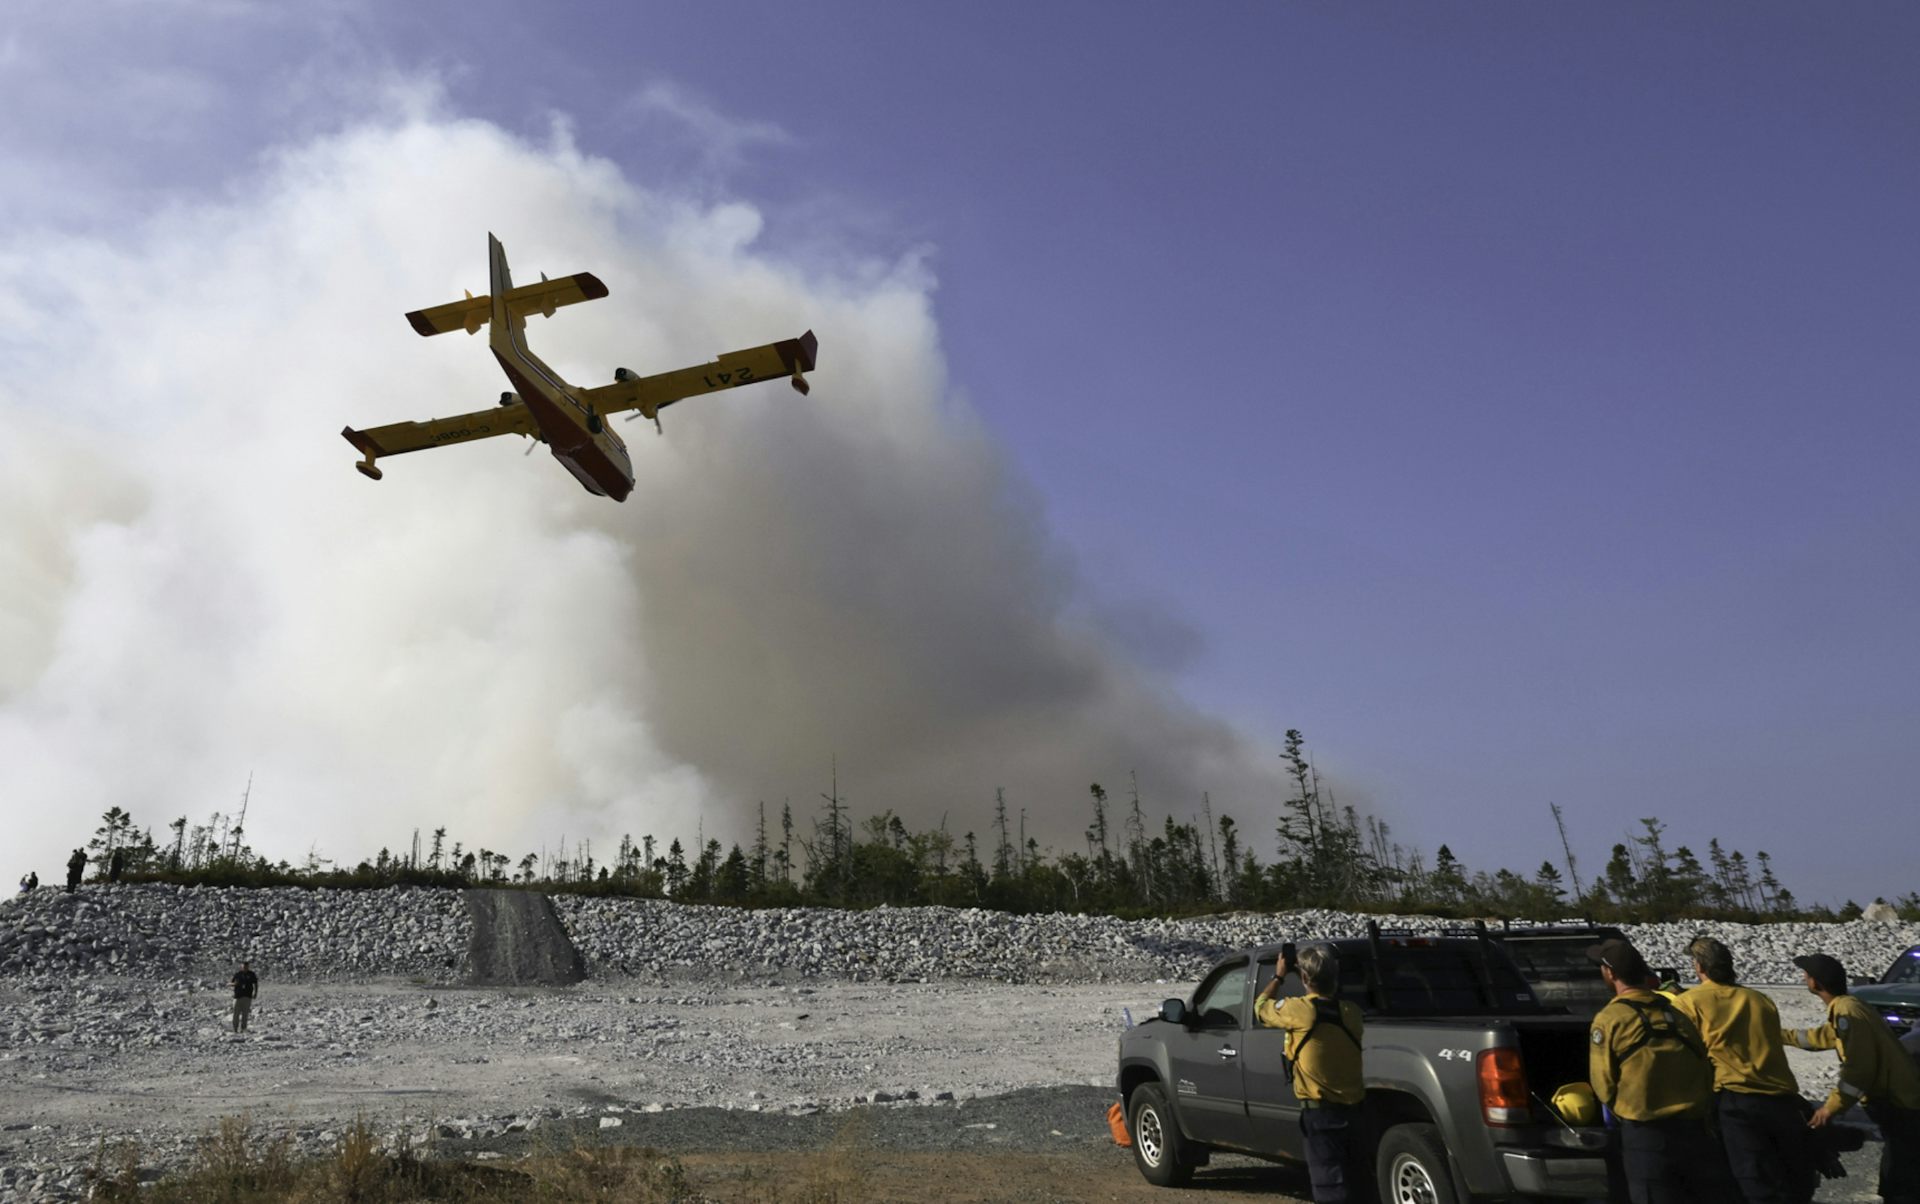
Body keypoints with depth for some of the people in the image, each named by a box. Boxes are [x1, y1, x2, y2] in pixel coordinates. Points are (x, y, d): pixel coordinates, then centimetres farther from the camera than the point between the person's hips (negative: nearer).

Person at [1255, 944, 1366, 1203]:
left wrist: (1278, 977, 16)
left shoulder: (1299, 1010, -17)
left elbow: (1260, 1006, 1)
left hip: (1321, 1113, -6)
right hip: (1353, 1109, 6)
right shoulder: (1350, 1011, -2)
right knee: (1354, 1179, 18)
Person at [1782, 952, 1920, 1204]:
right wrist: (1781, 1034, 41)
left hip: (1900, 1108, -10)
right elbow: (1821, 1037, 33)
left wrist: (1830, 1108, -15)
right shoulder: (1846, 1007, 15)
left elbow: (1858, 1070, -22)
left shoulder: (1846, 1011, -17)